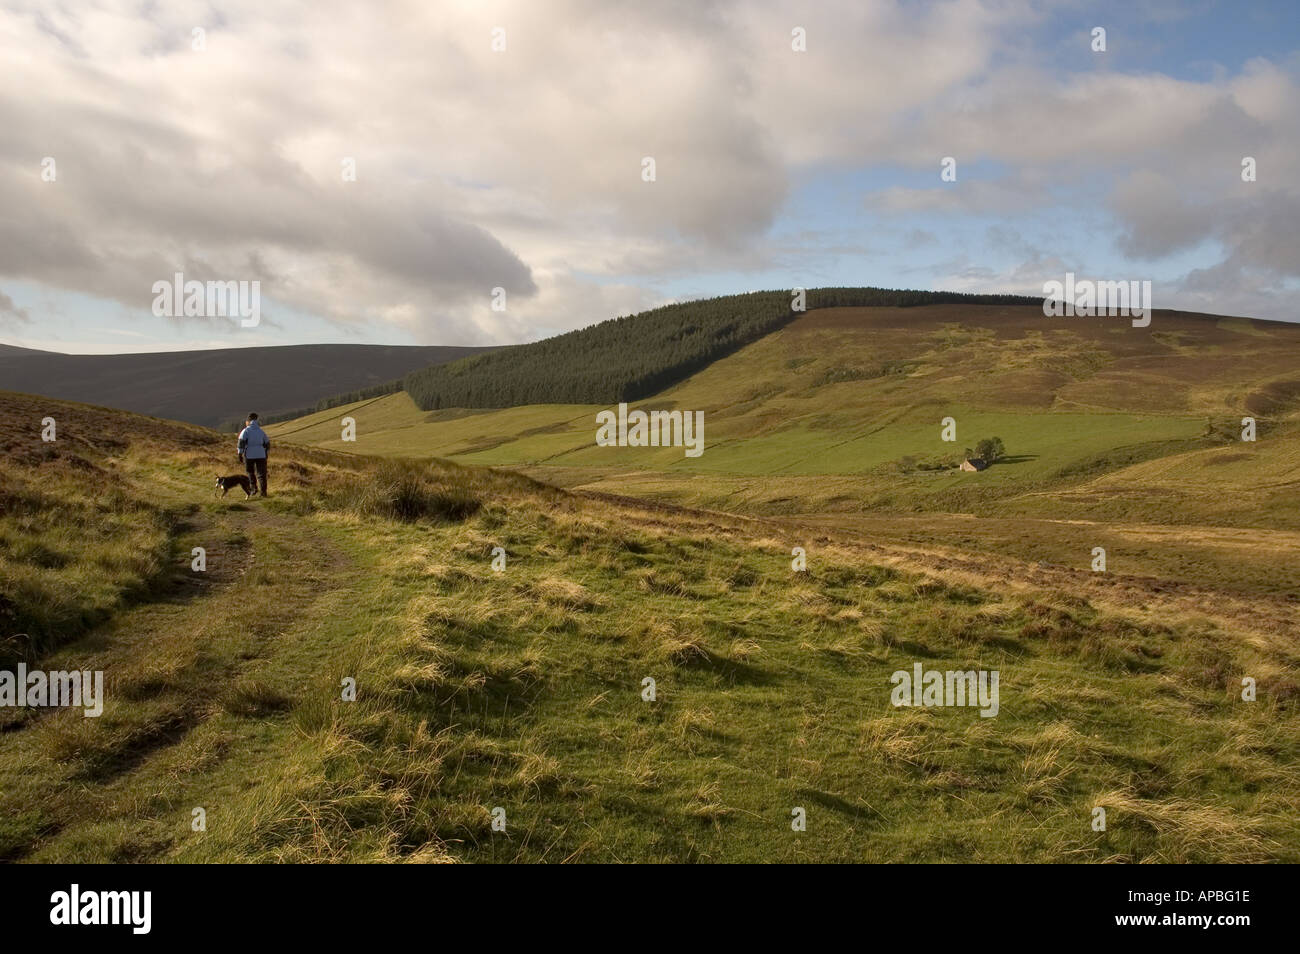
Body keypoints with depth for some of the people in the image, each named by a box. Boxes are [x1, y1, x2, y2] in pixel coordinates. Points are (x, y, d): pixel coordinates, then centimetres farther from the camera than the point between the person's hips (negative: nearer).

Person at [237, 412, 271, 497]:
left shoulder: (245, 431, 1)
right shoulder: (261, 431, 12)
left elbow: (241, 443, -10)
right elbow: (267, 444, 17)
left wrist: (240, 454, -7)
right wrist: (266, 454, 28)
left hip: (249, 455, -2)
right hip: (261, 455, 2)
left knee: (250, 472, 19)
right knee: (261, 474, 1)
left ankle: (254, 488, 14)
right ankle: (263, 491, -11)